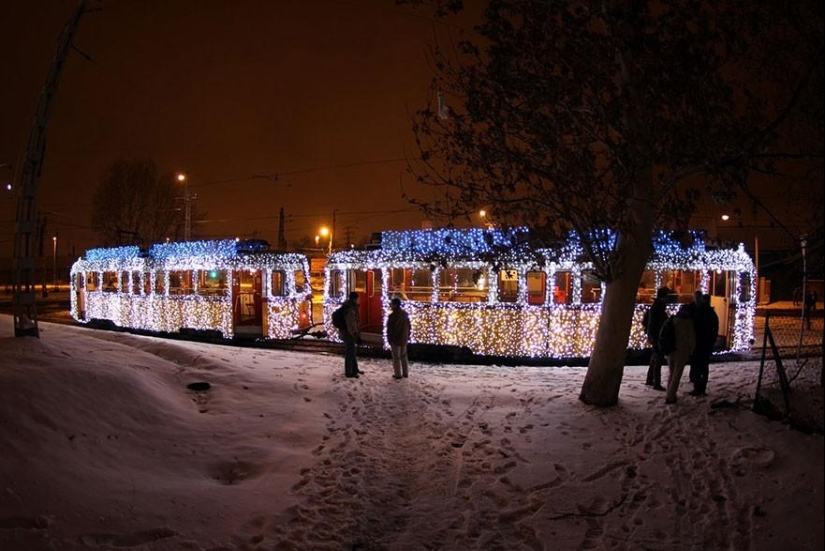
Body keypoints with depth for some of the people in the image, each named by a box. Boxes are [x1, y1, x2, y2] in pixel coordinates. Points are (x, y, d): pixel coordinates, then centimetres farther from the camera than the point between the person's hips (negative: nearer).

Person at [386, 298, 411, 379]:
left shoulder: (392, 316, -19)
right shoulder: (405, 314, 4)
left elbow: (390, 329, -17)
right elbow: (408, 326, 10)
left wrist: (390, 339, -8)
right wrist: (407, 336, 18)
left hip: (395, 339, -6)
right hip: (404, 339, 7)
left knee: (396, 357, 3)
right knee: (403, 356, 17)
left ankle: (397, 374, 6)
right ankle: (405, 373, 21)